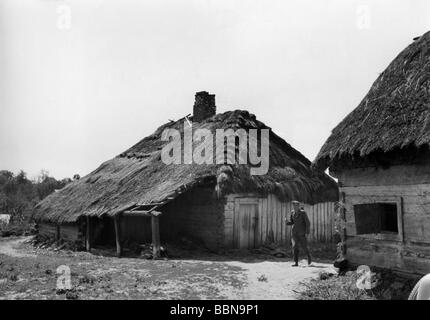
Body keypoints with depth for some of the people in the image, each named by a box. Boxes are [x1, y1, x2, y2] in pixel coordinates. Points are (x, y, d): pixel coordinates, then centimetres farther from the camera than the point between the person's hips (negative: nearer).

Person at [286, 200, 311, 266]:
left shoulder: (303, 212, -11)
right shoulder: (292, 212, 5)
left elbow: (308, 222, -9)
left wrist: (307, 232, -14)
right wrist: (287, 222, -11)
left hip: (301, 232, -4)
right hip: (294, 232, 4)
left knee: (303, 246, -2)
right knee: (295, 246, -6)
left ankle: (309, 256, 28)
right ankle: (296, 262, -6)